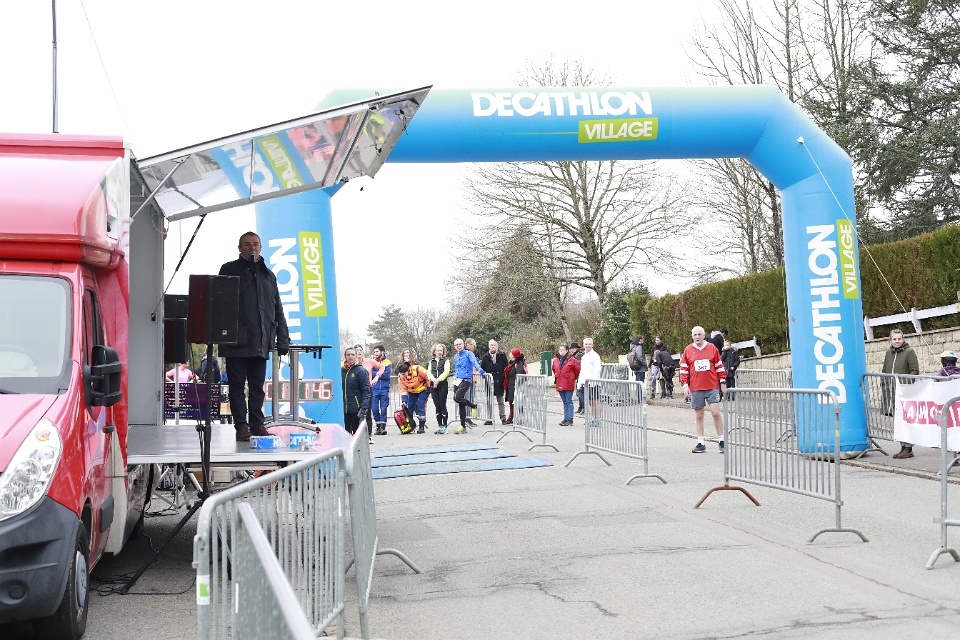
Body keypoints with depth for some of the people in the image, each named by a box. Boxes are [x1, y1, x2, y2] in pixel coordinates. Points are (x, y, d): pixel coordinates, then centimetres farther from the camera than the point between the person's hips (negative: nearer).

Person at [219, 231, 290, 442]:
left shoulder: (268, 274, 18)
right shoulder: (230, 270, 5)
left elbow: (278, 310, 17)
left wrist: (282, 339, 9)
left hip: (261, 342, 4)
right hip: (237, 341, -4)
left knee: (257, 386, 8)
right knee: (237, 384, -1)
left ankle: (257, 424, 14)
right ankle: (241, 426, 2)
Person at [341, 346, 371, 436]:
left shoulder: (361, 371, -5)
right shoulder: (341, 371, 10)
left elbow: (366, 391, -9)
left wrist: (363, 408, -17)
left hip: (356, 409, -4)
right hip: (343, 409, 5)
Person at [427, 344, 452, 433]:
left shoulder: (446, 360, 3)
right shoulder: (432, 361, 15)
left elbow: (446, 372, -9)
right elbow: (428, 372, 6)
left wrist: (438, 380, -19)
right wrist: (433, 379, -13)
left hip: (442, 385, -4)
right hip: (433, 385, 4)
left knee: (442, 405, -5)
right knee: (437, 406, 6)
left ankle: (444, 426, -1)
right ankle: (439, 425, 11)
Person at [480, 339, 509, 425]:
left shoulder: (502, 356, 2)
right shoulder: (485, 357, 5)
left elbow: (506, 369, 1)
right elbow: (482, 369, 6)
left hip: (499, 382, -1)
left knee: (500, 401, 8)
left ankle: (503, 417, 14)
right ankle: (489, 418, 7)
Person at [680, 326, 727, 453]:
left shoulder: (712, 348, 4)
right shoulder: (688, 350, 5)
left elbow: (719, 366, 9)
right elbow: (683, 369, 7)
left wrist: (723, 382, 6)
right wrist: (685, 386, 1)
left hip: (712, 387, -1)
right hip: (695, 388, 1)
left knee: (715, 412, -8)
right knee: (699, 416, 5)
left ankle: (721, 441, 3)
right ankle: (700, 443, 10)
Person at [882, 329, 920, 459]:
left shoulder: (909, 352, -3)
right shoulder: (888, 353, 15)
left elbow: (915, 371, -5)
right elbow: (884, 371, 24)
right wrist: (885, 384, 13)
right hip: (892, 392, 6)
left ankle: (908, 448, 0)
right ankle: (903, 447, 17)